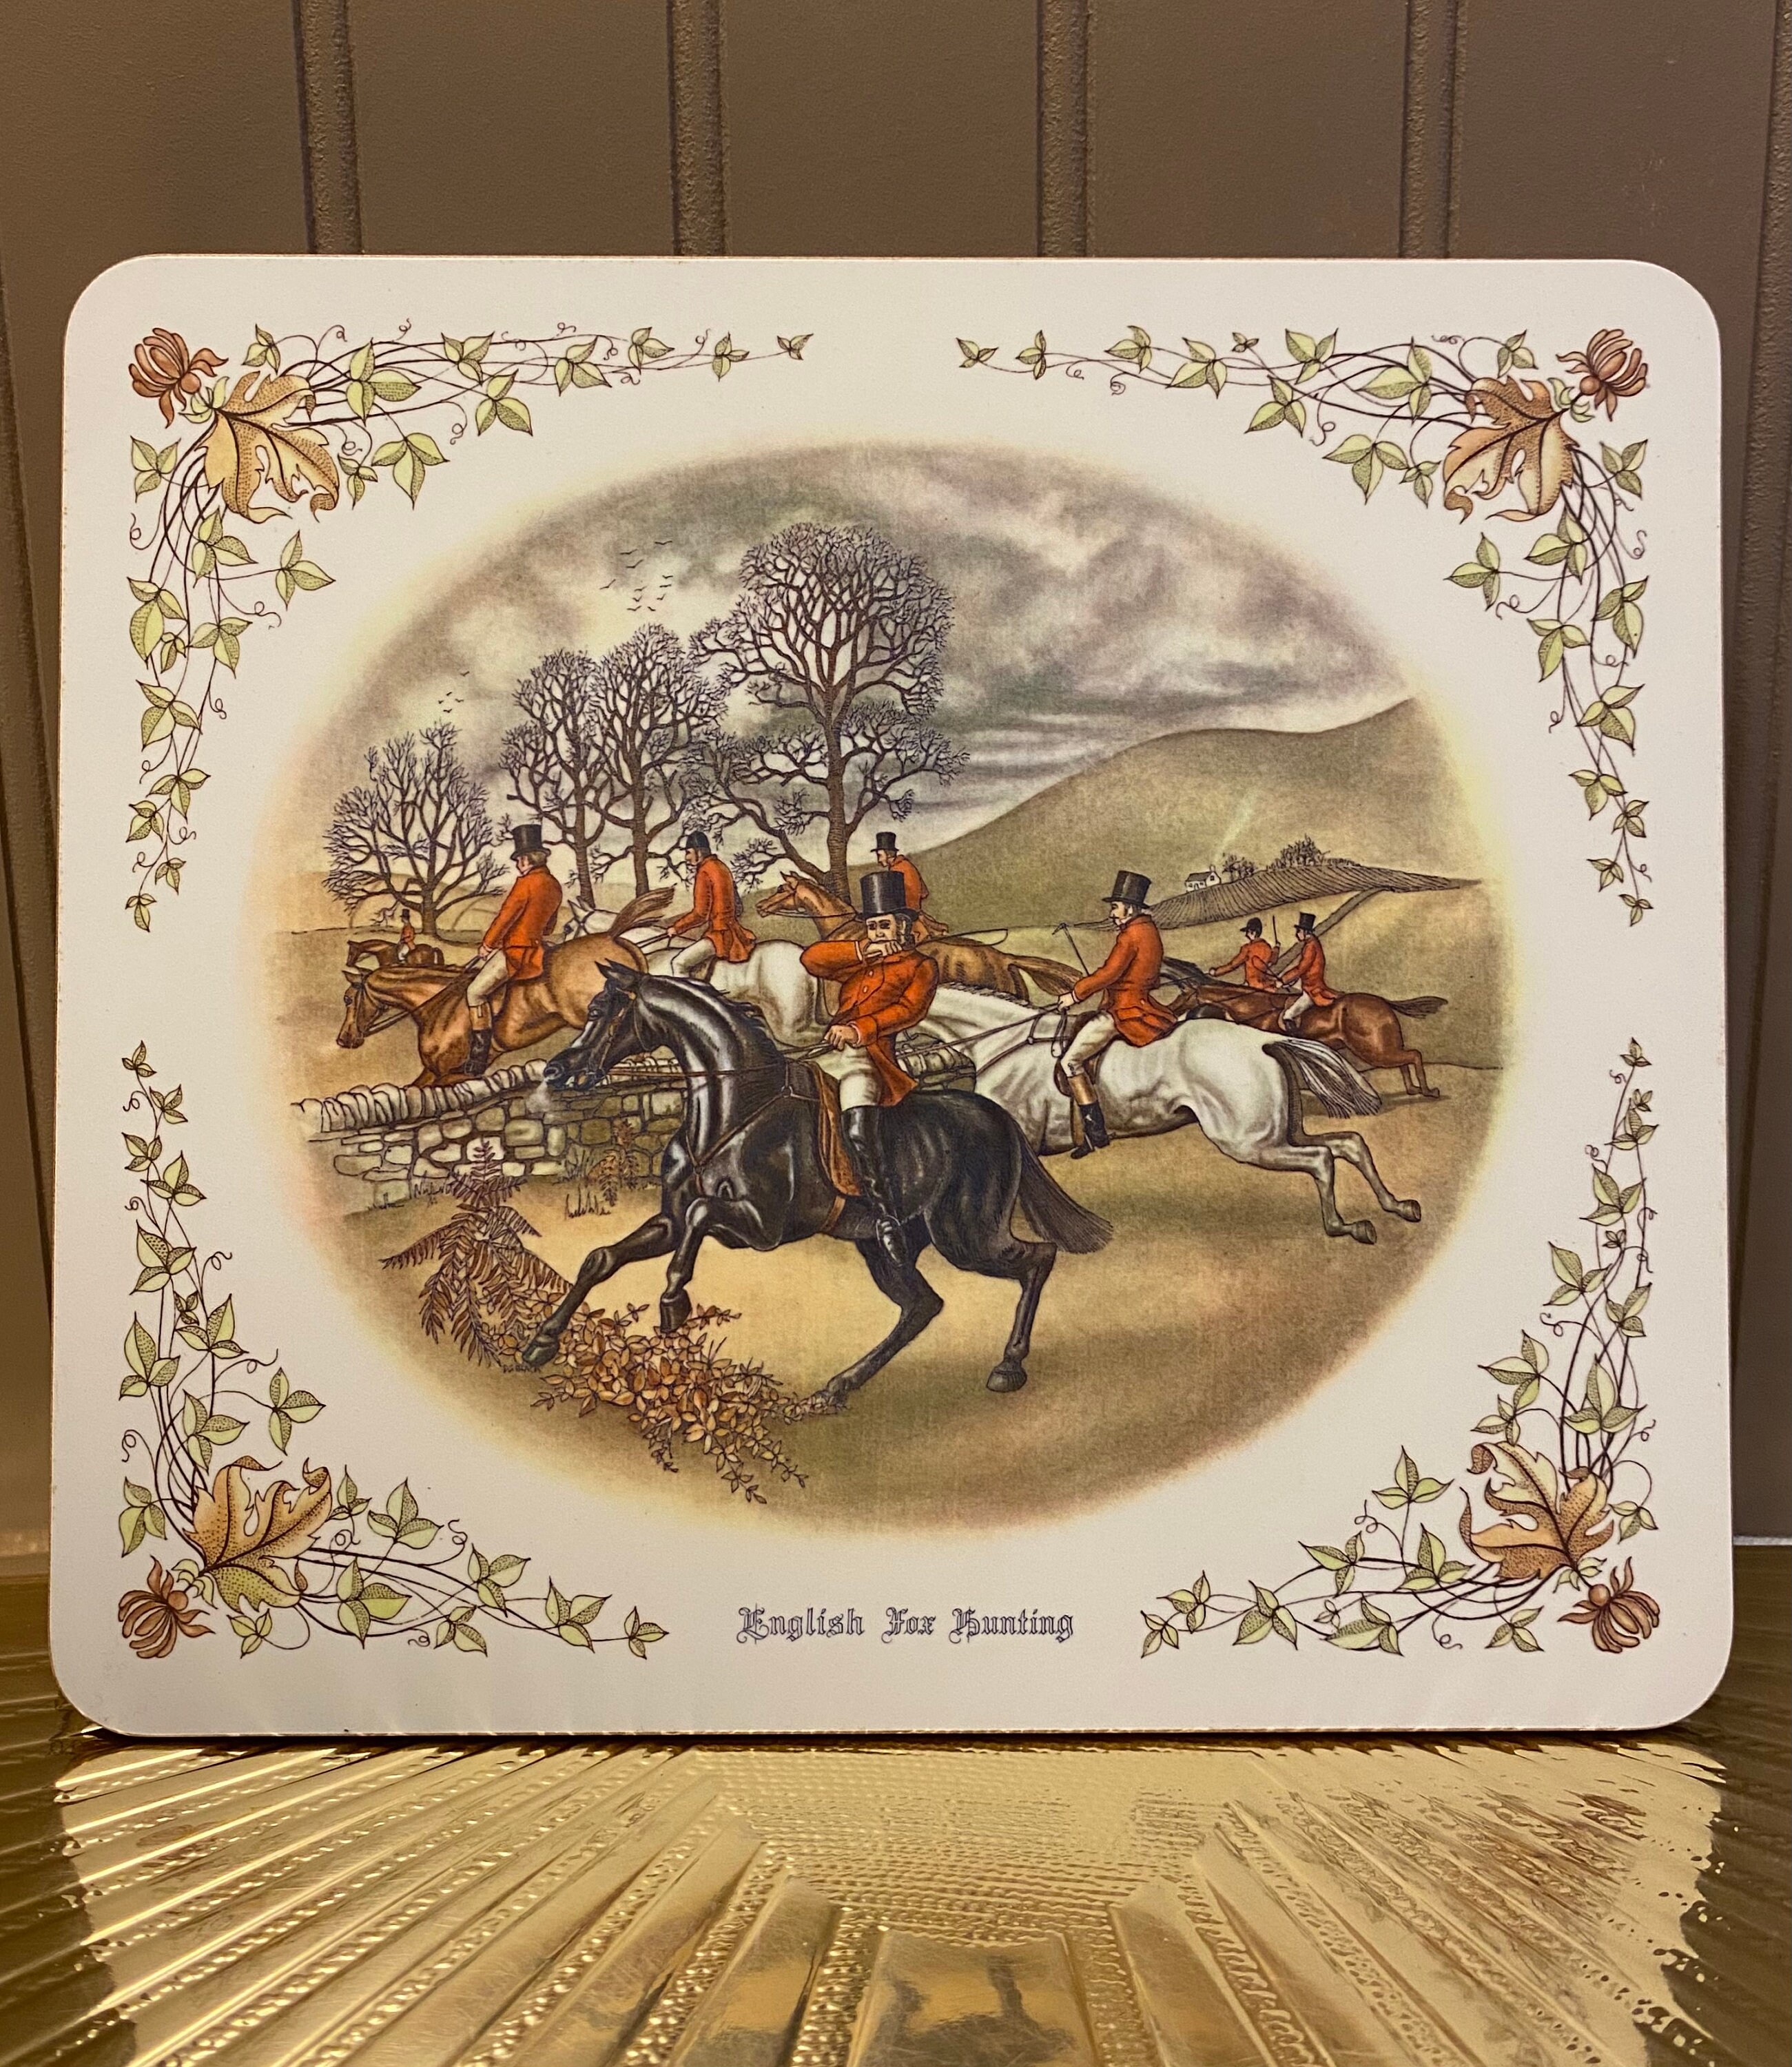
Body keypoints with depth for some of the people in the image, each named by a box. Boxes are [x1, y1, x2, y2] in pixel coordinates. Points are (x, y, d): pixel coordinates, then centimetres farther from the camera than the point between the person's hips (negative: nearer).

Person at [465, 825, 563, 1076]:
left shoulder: (526, 883, -16)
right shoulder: (554, 885, 11)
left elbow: (506, 916, -16)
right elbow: (549, 927, 21)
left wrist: (487, 944, -5)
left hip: (516, 952, -10)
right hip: (533, 945, 10)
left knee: (476, 992, -10)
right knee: (474, 975, 23)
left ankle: (480, 1055, -13)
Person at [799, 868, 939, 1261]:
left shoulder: (920, 968, 13)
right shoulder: (859, 960, 30)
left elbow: (910, 1009, -7)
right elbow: (812, 959, 16)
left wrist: (859, 1029, -23)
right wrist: (860, 951, 5)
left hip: (868, 1056, -7)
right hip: (829, 1053, 7)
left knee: (858, 1132, -29)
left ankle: (886, 1216, -21)